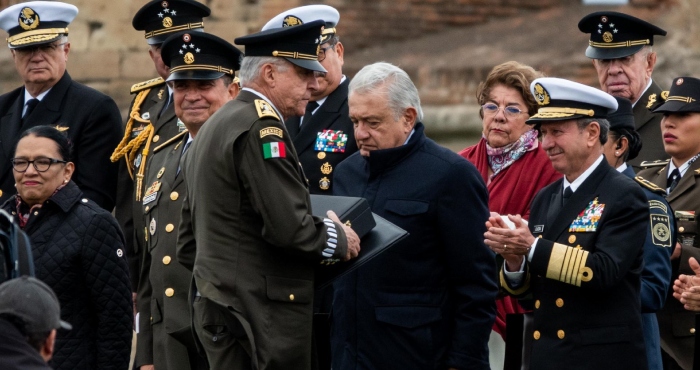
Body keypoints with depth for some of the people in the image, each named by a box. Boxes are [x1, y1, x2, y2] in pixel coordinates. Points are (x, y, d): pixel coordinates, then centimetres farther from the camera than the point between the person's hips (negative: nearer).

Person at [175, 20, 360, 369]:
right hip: (261, 313, -10)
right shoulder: (260, 127, -14)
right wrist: (339, 238, -5)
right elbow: (289, 227, -21)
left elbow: (188, 246, 20)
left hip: (215, 309, 10)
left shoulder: (211, 129, 17)